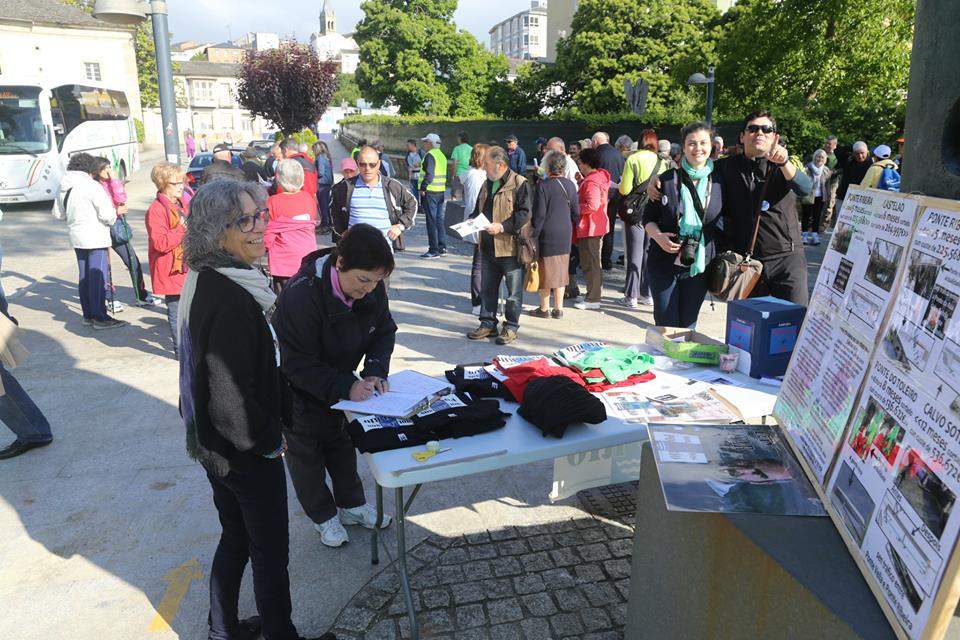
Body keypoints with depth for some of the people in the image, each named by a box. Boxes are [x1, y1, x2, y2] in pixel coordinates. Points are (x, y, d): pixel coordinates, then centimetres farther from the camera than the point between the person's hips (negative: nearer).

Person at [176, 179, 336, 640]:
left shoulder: (205, 281, 1)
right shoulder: (230, 301, -29)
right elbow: (232, 399, -30)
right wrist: (270, 440, -14)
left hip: (212, 444, 9)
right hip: (245, 453, -9)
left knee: (235, 539, 25)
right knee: (271, 552, 10)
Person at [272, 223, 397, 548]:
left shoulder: (371, 287, -19)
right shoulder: (301, 295, -38)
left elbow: (384, 330, -6)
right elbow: (297, 364, -34)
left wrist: (375, 372, -22)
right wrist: (346, 387, -40)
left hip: (338, 384, 6)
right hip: (297, 390, -6)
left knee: (341, 440, 22)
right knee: (305, 450, 12)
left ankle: (352, 504, 40)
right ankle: (323, 516, 33)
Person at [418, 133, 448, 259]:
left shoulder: (430, 155, -12)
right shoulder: (442, 155, 17)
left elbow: (429, 174, -22)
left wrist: (422, 188, -17)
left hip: (430, 192, -9)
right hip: (441, 191, 9)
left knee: (431, 221, -6)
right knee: (439, 220, 13)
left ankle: (434, 250, -5)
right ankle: (442, 248, 18)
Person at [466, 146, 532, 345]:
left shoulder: (519, 183, -11)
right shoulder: (487, 184, 14)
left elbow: (524, 213, -17)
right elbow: (478, 208, 24)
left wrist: (502, 227, -23)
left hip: (510, 246, -7)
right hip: (487, 247, 8)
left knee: (514, 291, 5)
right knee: (487, 288, 14)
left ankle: (511, 327, 16)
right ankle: (488, 323, 26)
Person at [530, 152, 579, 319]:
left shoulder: (543, 185, -13)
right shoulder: (570, 185, 2)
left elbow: (539, 213, -14)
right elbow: (576, 212, 7)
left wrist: (534, 234, -6)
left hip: (547, 234, -5)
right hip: (565, 235, 5)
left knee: (545, 271, 6)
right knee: (561, 271, 13)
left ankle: (544, 309, 14)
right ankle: (558, 309, 18)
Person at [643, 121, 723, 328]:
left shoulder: (719, 183, 3)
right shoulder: (667, 179, -1)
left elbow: (723, 224, 11)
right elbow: (648, 217, 4)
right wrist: (658, 236, -15)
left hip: (699, 267, 2)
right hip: (664, 264, -1)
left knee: (688, 326, 11)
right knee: (665, 327, 2)